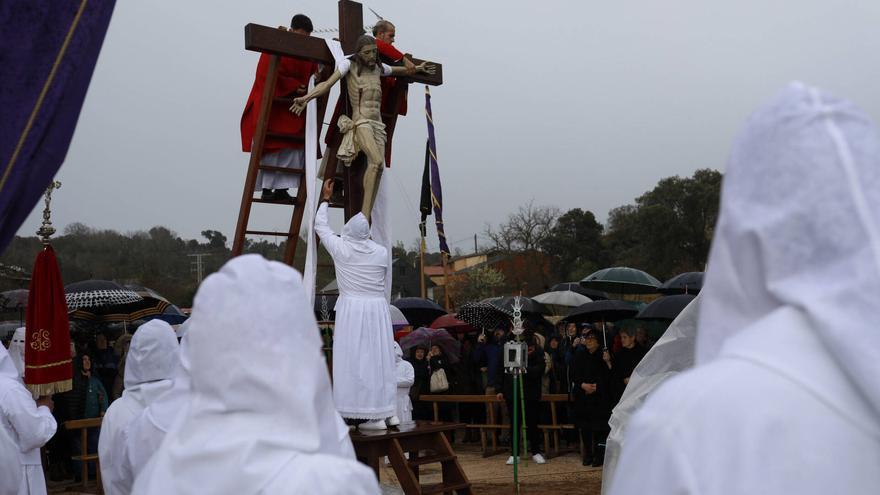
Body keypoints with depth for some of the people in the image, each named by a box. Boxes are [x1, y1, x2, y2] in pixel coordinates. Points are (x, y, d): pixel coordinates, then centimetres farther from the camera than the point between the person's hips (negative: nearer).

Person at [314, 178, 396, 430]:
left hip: (351, 309, -3)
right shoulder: (381, 252, 5)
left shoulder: (341, 248, 0)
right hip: (378, 308, 3)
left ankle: (347, 415, -2)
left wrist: (325, 199, 29)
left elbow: (320, 225, 15)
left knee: (349, 360, -2)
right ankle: (377, 416, 7)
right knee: (377, 360, 4)